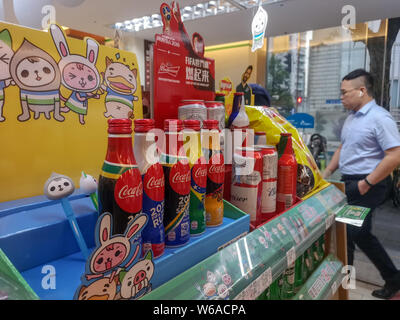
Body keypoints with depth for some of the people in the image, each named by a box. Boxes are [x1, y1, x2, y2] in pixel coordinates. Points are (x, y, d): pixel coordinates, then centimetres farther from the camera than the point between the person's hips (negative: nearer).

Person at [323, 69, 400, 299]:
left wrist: (367, 183, -20)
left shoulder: (380, 118, -16)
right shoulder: (351, 117, 11)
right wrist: (328, 172, 13)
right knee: (346, 231, 15)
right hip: (348, 183, 8)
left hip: (365, 187, -8)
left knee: (357, 234, -1)